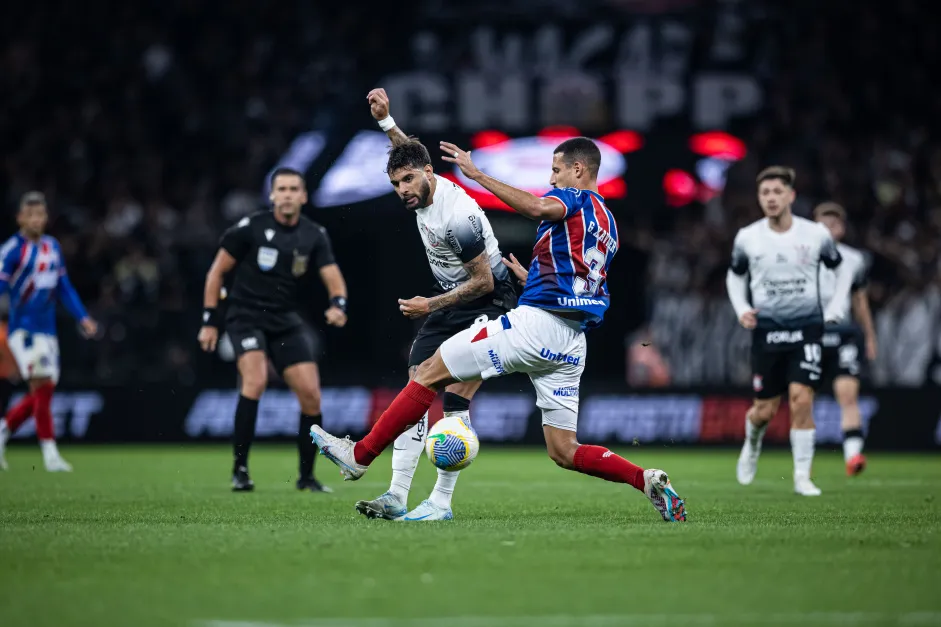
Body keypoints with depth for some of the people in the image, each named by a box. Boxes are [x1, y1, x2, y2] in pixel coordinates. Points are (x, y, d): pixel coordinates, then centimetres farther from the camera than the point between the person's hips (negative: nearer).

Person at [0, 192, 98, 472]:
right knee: (42, 384, -15)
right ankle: (50, 453, -13)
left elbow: (64, 287, 20)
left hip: (47, 329, 7)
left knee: (41, 394, 7)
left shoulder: (53, 247, 12)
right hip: (23, 328, -7)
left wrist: (82, 317, 17)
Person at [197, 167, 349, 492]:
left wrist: (338, 305, -27)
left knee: (311, 393, -4)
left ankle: (306, 475, 13)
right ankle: (240, 468, -19)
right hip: (246, 316, -4)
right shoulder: (250, 228, -8)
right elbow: (216, 272, -1)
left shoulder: (314, 236, 2)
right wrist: (209, 321, -4)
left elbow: (334, 279, -4)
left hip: (286, 320, 4)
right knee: (256, 380, -27)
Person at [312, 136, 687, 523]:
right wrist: (529, 277, 35)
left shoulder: (575, 197, -2)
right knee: (564, 452, 9)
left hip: (535, 324, -8)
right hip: (571, 342, 8)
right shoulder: (607, 224, 25)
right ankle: (647, 480, -9)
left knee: (430, 372, 0)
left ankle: (360, 456, 1)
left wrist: (477, 175, -24)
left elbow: (538, 207, -26)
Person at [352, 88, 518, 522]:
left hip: (488, 305, -9)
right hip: (449, 303, 9)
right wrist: (385, 120, 14)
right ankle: (397, 497, -4)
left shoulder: (457, 216, -28)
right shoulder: (423, 189, -2)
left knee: (455, 400, -17)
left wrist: (431, 305, -17)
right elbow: (410, 153, 23)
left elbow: (484, 281, -22)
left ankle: (441, 503, -14)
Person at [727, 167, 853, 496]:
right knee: (764, 410, 4)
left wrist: (834, 310, 4)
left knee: (801, 399, -15)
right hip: (766, 331, 1)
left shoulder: (816, 235, -4)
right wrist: (741, 309, -1)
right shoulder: (747, 238, -3)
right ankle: (752, 445, 40)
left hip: (807, 329, -1)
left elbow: (842, 271, 14)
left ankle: (803, 477, -5)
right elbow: (735, 276, 16)